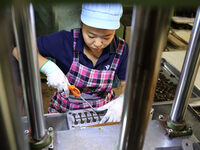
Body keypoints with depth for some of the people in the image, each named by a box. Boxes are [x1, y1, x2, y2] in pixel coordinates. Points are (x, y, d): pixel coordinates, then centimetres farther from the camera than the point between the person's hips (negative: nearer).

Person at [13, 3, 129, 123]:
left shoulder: (121, 49, -17)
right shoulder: (65, 41, -22)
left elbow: (127, 83, -6)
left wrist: (121, 101, -28)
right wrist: (48, 67, -34)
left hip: (103, 110, 3)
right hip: (65, 109, -2)